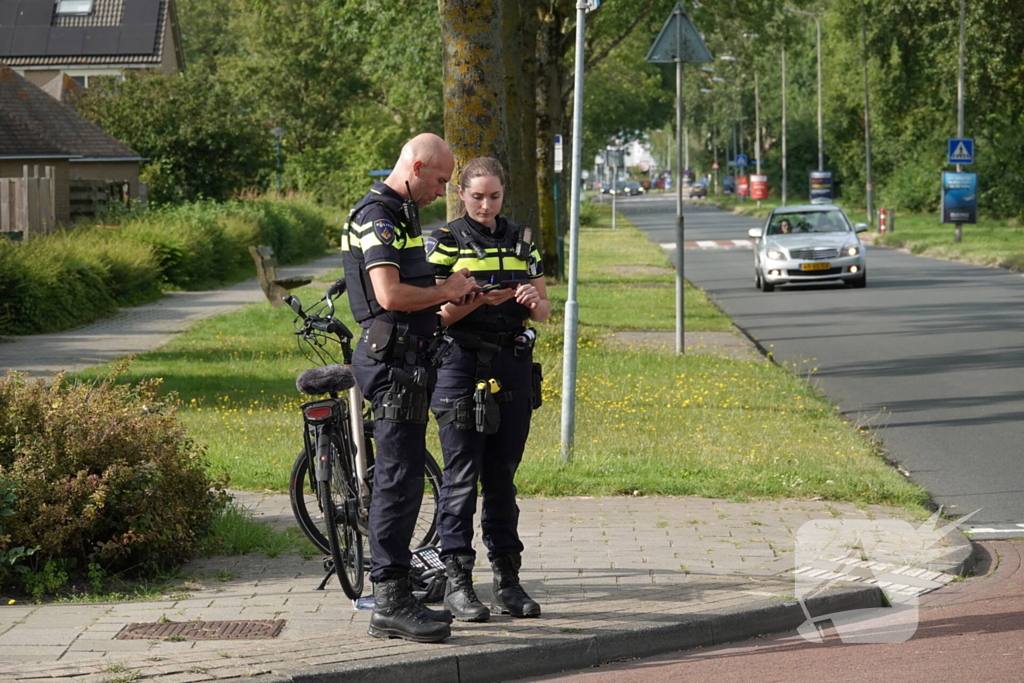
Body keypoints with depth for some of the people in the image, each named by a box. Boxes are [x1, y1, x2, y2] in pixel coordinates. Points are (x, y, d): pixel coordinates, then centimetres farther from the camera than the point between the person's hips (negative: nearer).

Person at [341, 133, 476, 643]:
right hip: (392, 358, -11)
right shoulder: (377, 217, -13)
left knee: (401, 480, 11)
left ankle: (392, 600, 15)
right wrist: (446, 292, -10)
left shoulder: (401, 215, 20)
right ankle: (392, 603, -11)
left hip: (406, 360, 11)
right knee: (399, 479, -11)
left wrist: (458, 297, 17)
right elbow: (390, 295, -24)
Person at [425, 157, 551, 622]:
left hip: (513, 368, 4)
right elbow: (436, 315, -6)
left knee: (502, 476, 7)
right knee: (461, 477, -4)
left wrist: (534, 300, -12)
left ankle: (507, 581, 12)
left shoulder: (520, 240, 11)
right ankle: (457, 582, 0)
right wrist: (478, 300, -22)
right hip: (462, 366, -4)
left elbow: (544, 312, 11)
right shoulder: (446, 242, -1)